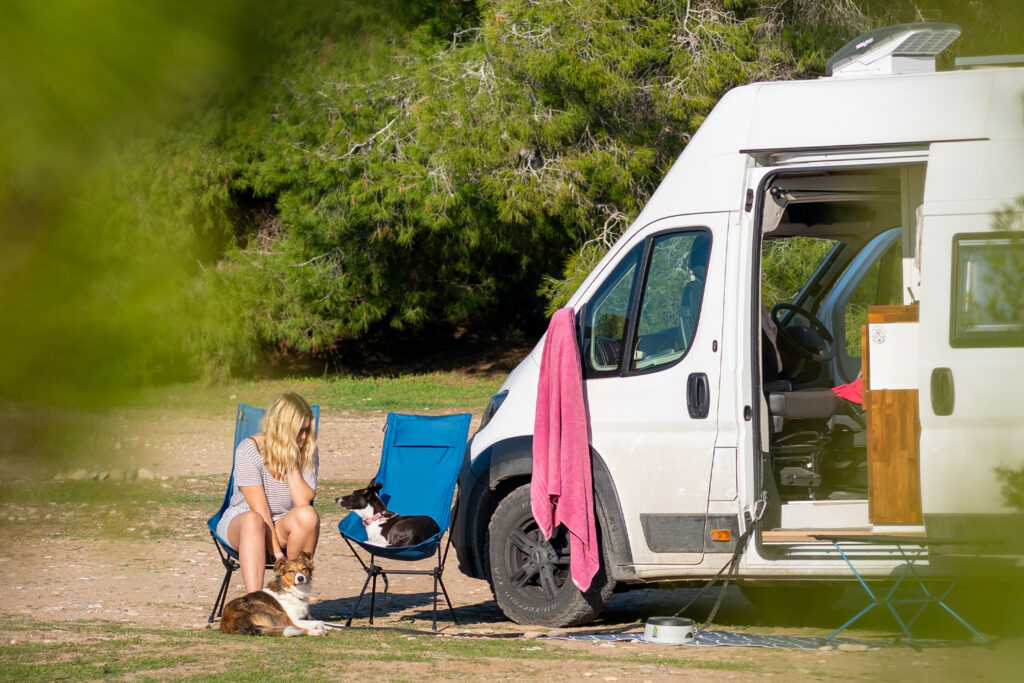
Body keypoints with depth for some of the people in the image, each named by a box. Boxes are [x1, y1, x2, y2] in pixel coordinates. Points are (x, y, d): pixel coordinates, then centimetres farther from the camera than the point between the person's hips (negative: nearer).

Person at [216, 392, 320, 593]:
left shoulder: (307, 453, 0)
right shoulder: (249, 450, -14)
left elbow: (304, 502, -14)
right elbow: (259, 510, -19)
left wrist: (292, 463, -17)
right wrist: (278, 556, -25)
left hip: (282, 528, 3)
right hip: (238, 524, -3)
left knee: (308, 516, -31)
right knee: (253, 521, -40)